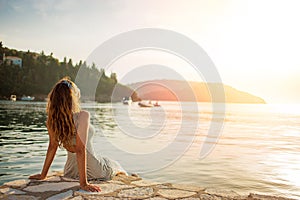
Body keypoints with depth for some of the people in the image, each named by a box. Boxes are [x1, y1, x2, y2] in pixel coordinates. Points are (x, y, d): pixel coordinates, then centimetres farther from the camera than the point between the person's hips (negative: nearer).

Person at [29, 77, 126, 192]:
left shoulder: (53, 118, -12)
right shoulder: (82, 116, -31)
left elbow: (52, 146, -5)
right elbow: (80, 150, -32)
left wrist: (43, 175, 6)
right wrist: (83, 183, -29)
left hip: (70, 171, 6)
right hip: (92, 169, -6)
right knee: (114, 165, 29)